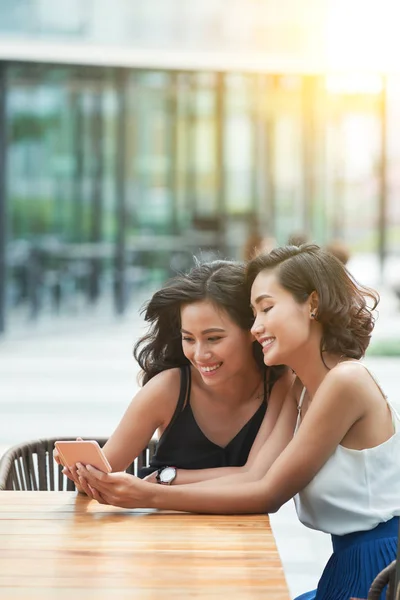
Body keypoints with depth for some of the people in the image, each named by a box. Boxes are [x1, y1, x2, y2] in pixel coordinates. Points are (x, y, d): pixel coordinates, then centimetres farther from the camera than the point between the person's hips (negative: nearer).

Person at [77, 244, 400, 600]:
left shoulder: (346, 381, -17)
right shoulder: (301, 389, 11)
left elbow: (270, 493, -15)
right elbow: (255, 476, -1)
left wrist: (151, 497, -17)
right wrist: (132, 490, -12)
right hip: (350, 562, 7)